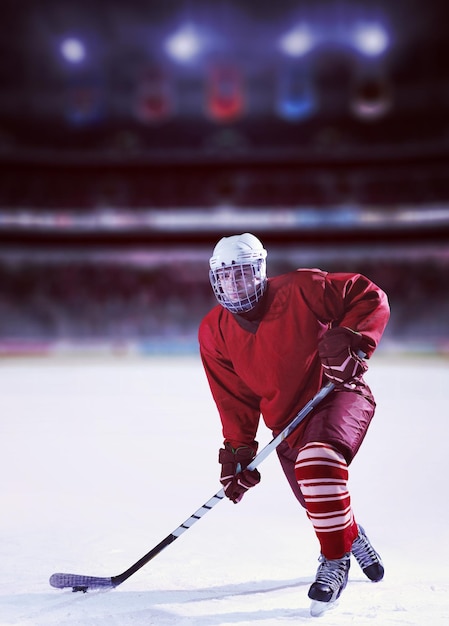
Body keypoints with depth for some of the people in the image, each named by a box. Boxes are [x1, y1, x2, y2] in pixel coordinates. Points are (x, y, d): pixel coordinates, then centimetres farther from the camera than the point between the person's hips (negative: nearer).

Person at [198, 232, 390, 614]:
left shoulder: (301, 290, -16)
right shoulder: (214, 333, -3)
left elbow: (370, 297, -10)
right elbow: (234, 399, 0)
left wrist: (352, 340, -25)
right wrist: (238, 449, -8)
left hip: (339, 395, -5)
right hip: (288, 423, 5)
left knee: (316, 462, -33)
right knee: (319, 503, 11)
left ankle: (335, 561, -15)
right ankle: (354, 539, 48)